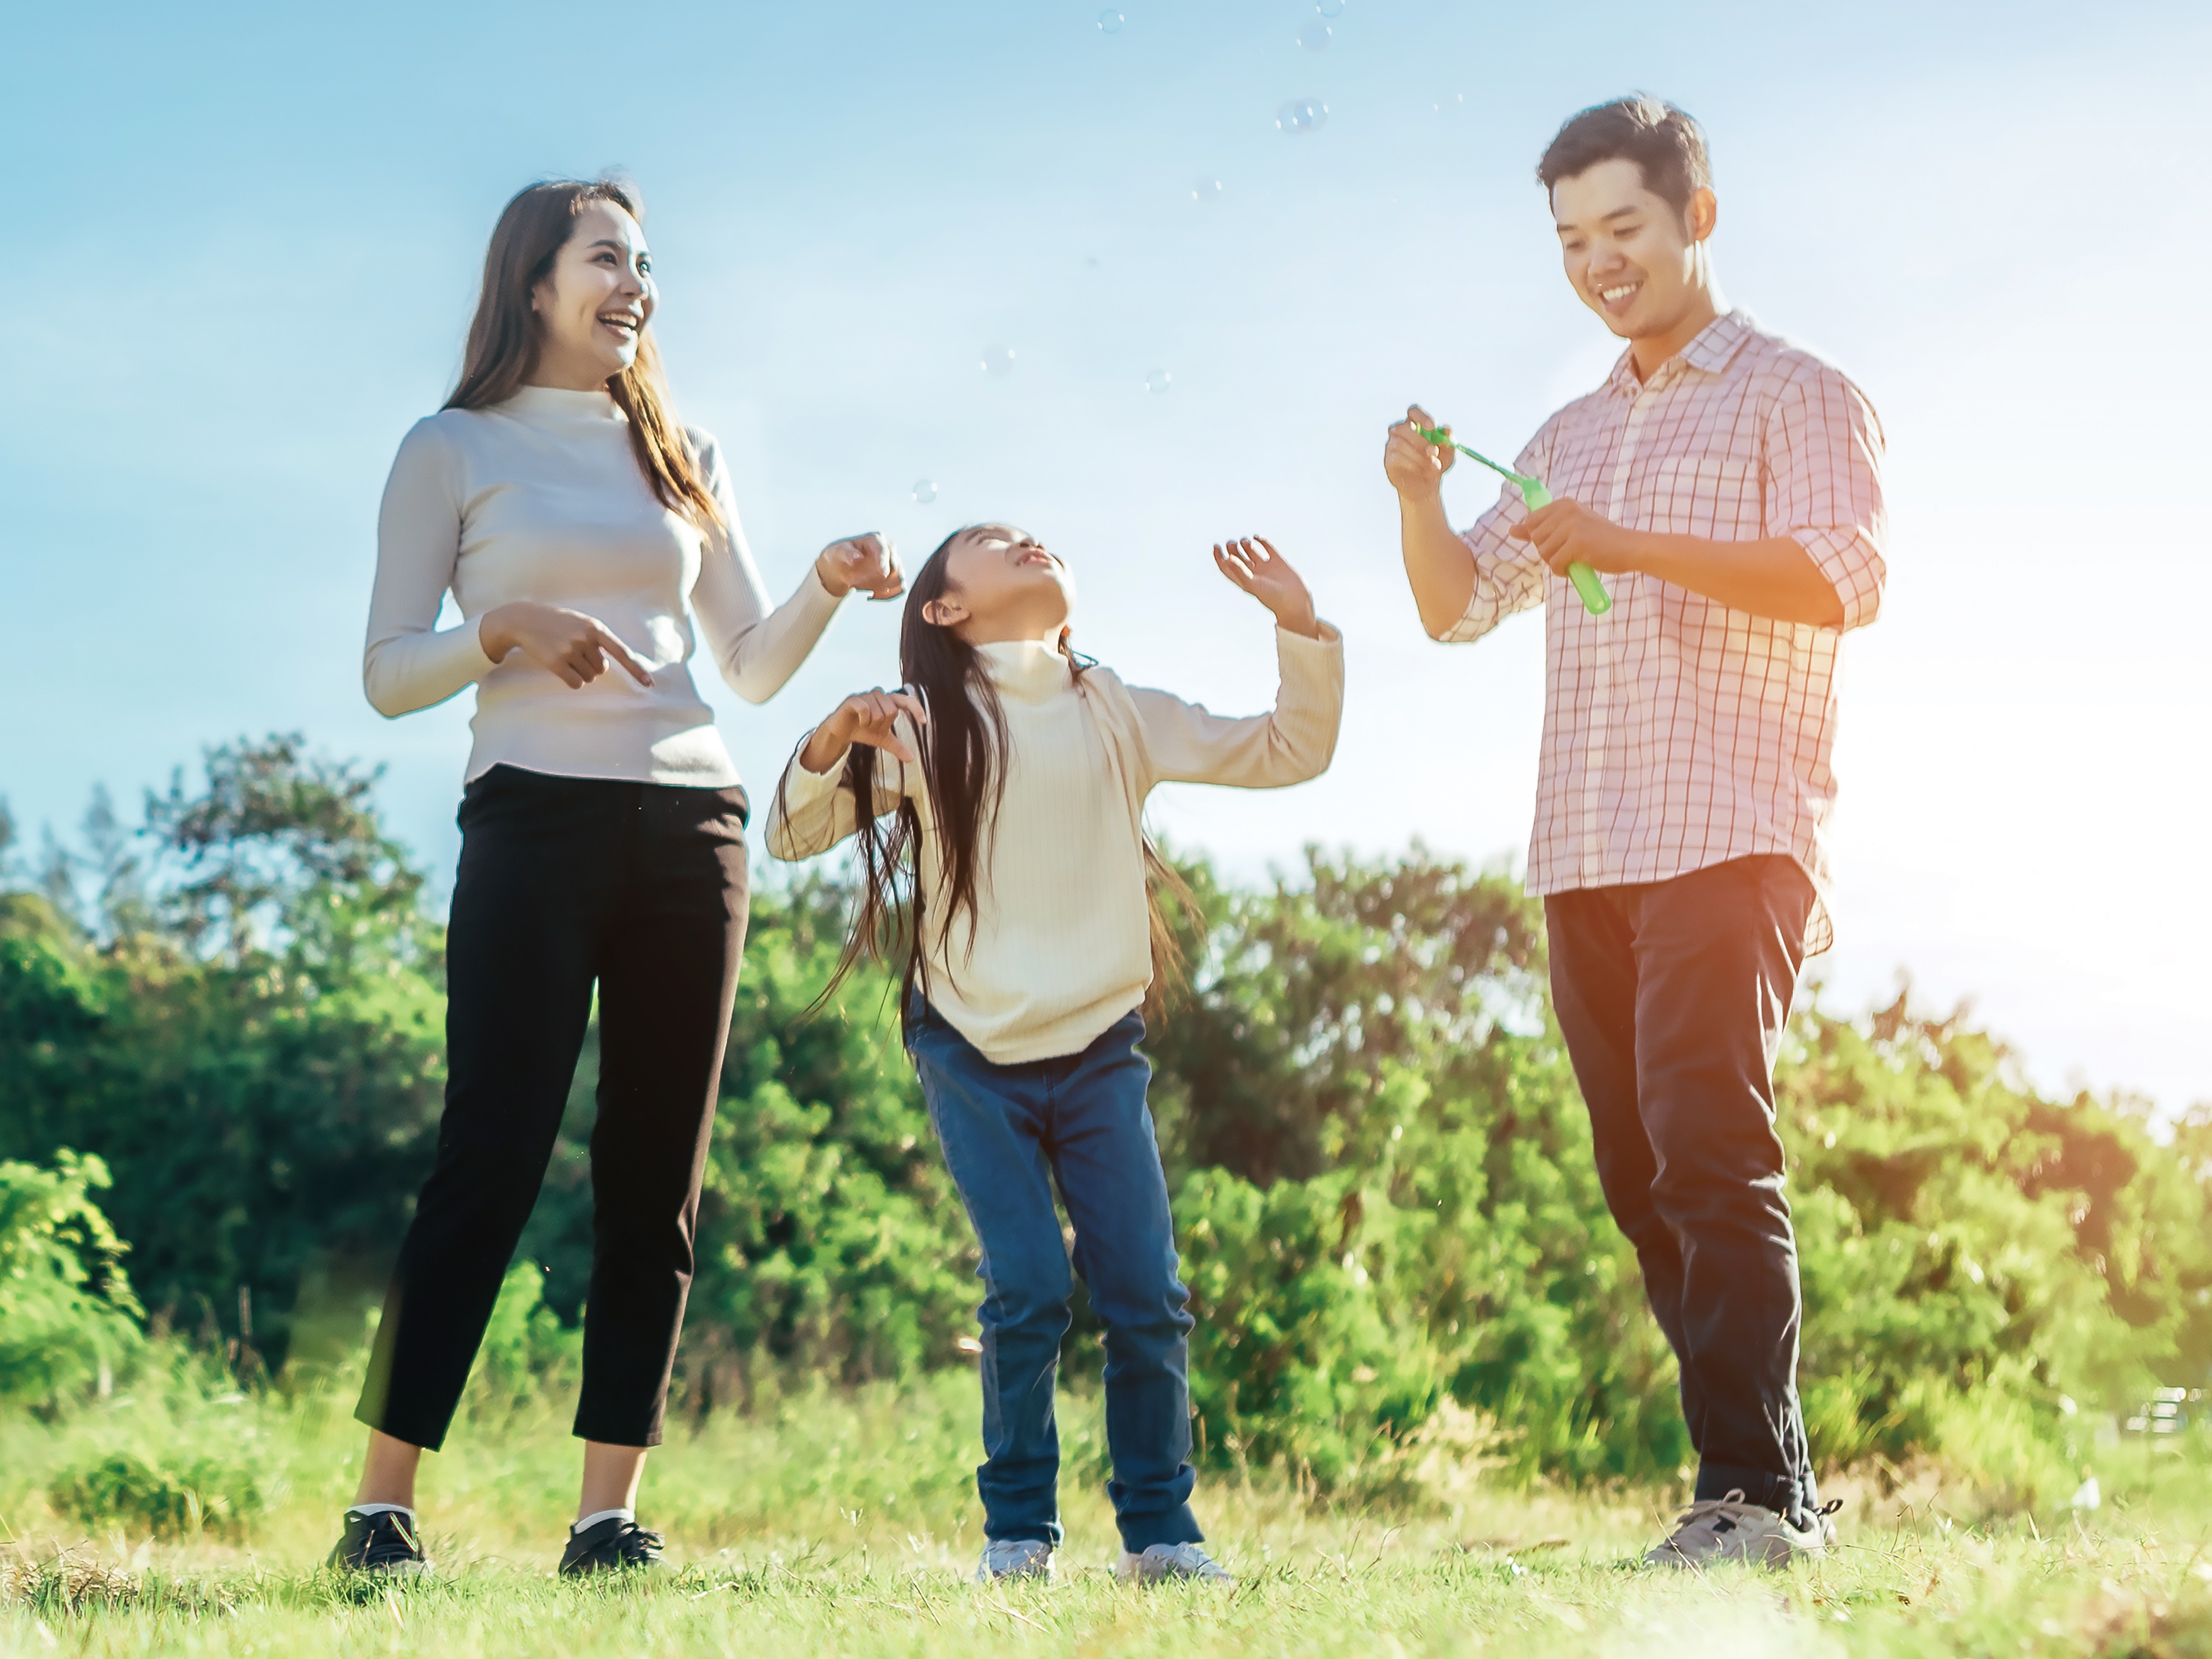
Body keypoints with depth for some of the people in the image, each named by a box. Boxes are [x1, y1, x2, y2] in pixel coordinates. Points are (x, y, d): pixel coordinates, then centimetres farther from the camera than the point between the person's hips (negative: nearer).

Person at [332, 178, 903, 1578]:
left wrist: (828, 587, 0)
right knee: (493, 1157, -11)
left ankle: (609, 1515, 2)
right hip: (538, 819, -5)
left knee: (658, 1175, 0)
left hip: (692, 827, 5)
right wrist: (504, 632, -16)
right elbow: (389, 675, 2)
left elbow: (752, 664, 19)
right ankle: (381, 1510, -8)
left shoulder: (683, 460, 19)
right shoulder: (455, 451, 6)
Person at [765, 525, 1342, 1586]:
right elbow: (794, 835, -3)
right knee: (1027, 1292, -11)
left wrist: (1300, 626, -8)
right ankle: (1017, 1529, 4)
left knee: (1145, 1294, -4)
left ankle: (1160, 1528, 9)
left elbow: (1288, 752, 7)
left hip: (1100, 1052, 2)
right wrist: (835, 738, -22)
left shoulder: (1120, 719, 5)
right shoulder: (920, 729, -1)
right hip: (971, 1054, -2)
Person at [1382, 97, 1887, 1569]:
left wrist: (1637, 548, -18)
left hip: (1730, 838, -7)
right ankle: (1768, 1488, 10)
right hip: (1584, 855, 7)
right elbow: (1460, 608, 21)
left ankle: (1756, 1489, -18)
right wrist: (1421, 500, 0)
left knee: (1710, 1148, -17)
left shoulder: (1794, 395, 4)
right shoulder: (1571, 439, 23)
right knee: (1643, 1173, 4)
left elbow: (1848, 578, -11)